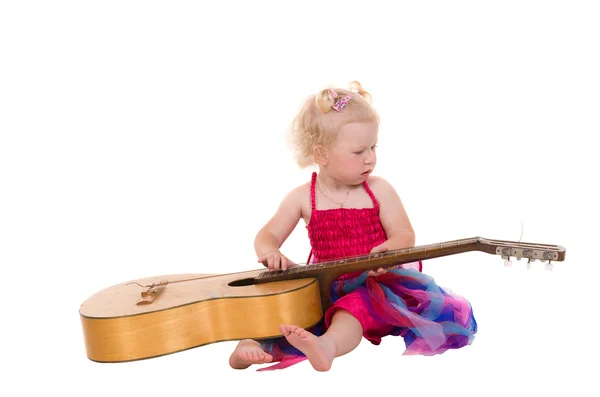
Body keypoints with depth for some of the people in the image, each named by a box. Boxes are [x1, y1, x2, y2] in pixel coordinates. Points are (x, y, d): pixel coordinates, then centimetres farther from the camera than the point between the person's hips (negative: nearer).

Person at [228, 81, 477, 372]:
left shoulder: (378, 190, 0)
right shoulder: (303, 198, 2)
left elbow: (404, 234, -6)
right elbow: (267, 235, 4)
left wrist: (389, 249, -30)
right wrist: (269, 252, -22)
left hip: (372, 283, -4)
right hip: (324, 287, 4)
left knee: (355, 305, -36)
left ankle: (328, 344, -60)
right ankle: (254, 343, -33)